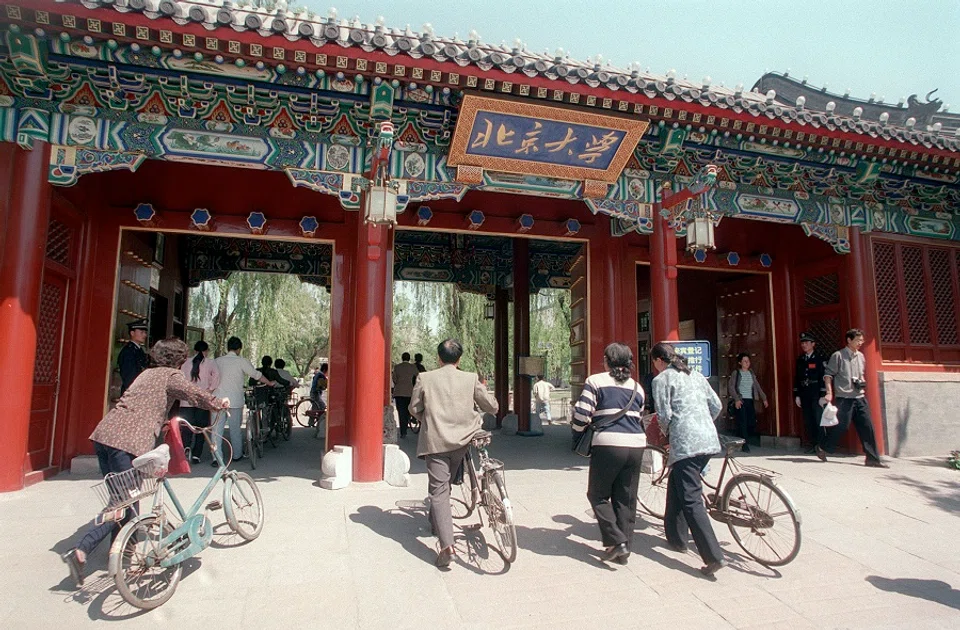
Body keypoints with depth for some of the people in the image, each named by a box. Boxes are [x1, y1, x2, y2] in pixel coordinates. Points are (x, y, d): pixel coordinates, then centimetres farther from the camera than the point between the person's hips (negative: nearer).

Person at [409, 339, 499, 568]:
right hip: (463, 439, 3)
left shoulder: (425, 379, -4)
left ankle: (447, 545, -13)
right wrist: (483, 389, 22)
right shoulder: (471, 379, -3)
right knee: (444, 484, 26)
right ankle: (436, 520, 41)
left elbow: (414, 409, 5)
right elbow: (492, 407, 4)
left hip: (435, 441, -2)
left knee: (438, 490, -2)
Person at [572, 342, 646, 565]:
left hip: (608, 445, -5)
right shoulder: (637, 387, 15)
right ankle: (624, 550, 20)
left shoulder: (595, 381, -2)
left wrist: (579, 429, 10)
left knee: (598, 495, 11)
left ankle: (616, 541, 0)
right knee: (626, 499, 14)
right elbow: (638, 418, 18)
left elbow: (582, 413, -9)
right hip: (636, 445, 5)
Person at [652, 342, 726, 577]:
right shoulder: (696, 375, 18)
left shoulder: (662, 379, -1)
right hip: (709, 440, 8)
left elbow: (664, 414, -7)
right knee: (676, 486, 23)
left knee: (691, 500, -6)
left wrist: (665, 432, 12)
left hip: (685, 443, -8)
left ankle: (714, 556, -13)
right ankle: (676, 537, 33)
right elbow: (716, 405, 17)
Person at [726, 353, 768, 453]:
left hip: (750, 400, 5)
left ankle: (741, 440, 21)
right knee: (743, 423, -9)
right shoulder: (736, 373, -2)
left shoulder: (751, 373, 14)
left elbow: (757, 387, 18)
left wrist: (764, 398, 10)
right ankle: (744, 445, -2)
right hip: (741, 401, -5)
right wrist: (736, 399, -16)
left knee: (752, 423, 1)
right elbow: (731, 387, -8)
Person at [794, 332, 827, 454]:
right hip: (804, 395, 5)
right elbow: (797, 377, 14)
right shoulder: (800, 359, 13)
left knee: (818, 421, -6)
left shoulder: (820, 358, -3)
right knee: (808, 421, 6)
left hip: (816, 395, -5)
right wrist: (796, 395, 10)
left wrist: (823, 395, -14)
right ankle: (813, 445, 13)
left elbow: (824, 377, -9)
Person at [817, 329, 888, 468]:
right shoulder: (838, 355, -6)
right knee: (840, 426, -5)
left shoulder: (861, 356, 13)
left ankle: (872, 458, 7)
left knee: (867, 427, 2)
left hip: (859, 397, 6)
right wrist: (829, 392, -14)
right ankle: (822, 448, 15)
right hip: (844, 398, -6)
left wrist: (862, 382, 5)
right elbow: (828, 374, -7)